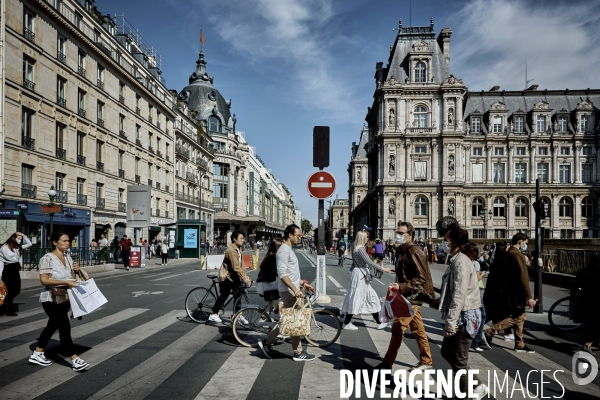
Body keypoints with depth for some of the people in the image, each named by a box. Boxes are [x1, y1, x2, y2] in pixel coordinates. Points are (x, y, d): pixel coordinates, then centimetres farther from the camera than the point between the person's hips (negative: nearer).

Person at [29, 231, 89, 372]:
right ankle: (75, 360, -9)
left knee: (52, 326, 18)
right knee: (65, 327, -11)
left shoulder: (67, 257, 8)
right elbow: (44, 280, -21)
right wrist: (65, 282, -28)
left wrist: (76, 270, -3)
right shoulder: (48, 258, -15)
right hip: (51, 299, -8)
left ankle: (37, 354, 34)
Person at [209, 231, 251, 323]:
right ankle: (213, 314, 16)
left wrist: (246, 276, -7)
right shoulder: (231, 250, -25)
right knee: (223, 296, 1)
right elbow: (235, 267, -31)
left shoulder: (239, 249, 5)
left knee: (238, 294, 5)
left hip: (235, 277, 8)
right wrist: (244, 278, -33)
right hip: (227, 277, -8)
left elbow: (241, 265, 3)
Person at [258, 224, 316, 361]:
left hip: (292, 290, 10)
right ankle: (298, 353, 9)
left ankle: (267, 342, 22)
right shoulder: (284, 250, -16)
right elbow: (282, 274, -25)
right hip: (289, 291, -10)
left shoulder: (289, 250, 16)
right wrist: (295, 289, -28)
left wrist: (303, 283, 21)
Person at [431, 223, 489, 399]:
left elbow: (460, 295, -25)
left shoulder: (461, 261, -20)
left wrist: (451, 322, -23)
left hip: (464, 316, -10)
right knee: (447, 351, 21)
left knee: (458, 360, 3)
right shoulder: (457, 259, 11)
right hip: (460, 315, 10)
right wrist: (440, 301, 13)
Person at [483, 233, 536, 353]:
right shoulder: (518, 255, -15)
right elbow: (523, 277, -20)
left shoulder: (507, 254, 13)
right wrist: (529, 297, -20)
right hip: (515, 293, -10)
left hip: (508, 291, 10)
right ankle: (489, 332, -7)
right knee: (516, 318, -4)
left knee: (520, 317, 15)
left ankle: (520, 345, 19)